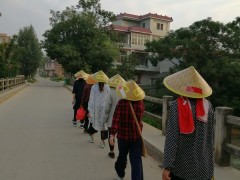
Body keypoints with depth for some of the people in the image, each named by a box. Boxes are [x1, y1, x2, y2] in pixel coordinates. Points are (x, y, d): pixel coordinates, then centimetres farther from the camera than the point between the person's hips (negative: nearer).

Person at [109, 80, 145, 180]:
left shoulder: (122, 102, -15)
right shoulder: (140, 102, -6)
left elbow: (116, 119, -18)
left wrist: (112, 134, -16)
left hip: (123, 134, -1)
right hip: (137, 135, 1)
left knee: (122, 156, 21)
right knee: (136, 160, 4)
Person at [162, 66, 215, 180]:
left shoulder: (177, 106, -15)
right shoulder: (207, 105, -4)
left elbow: (172, 138, -17)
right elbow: (211, 135, 5)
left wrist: (167, 166, -14)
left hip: (182, 166, -3)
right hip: (204, 166, 3)